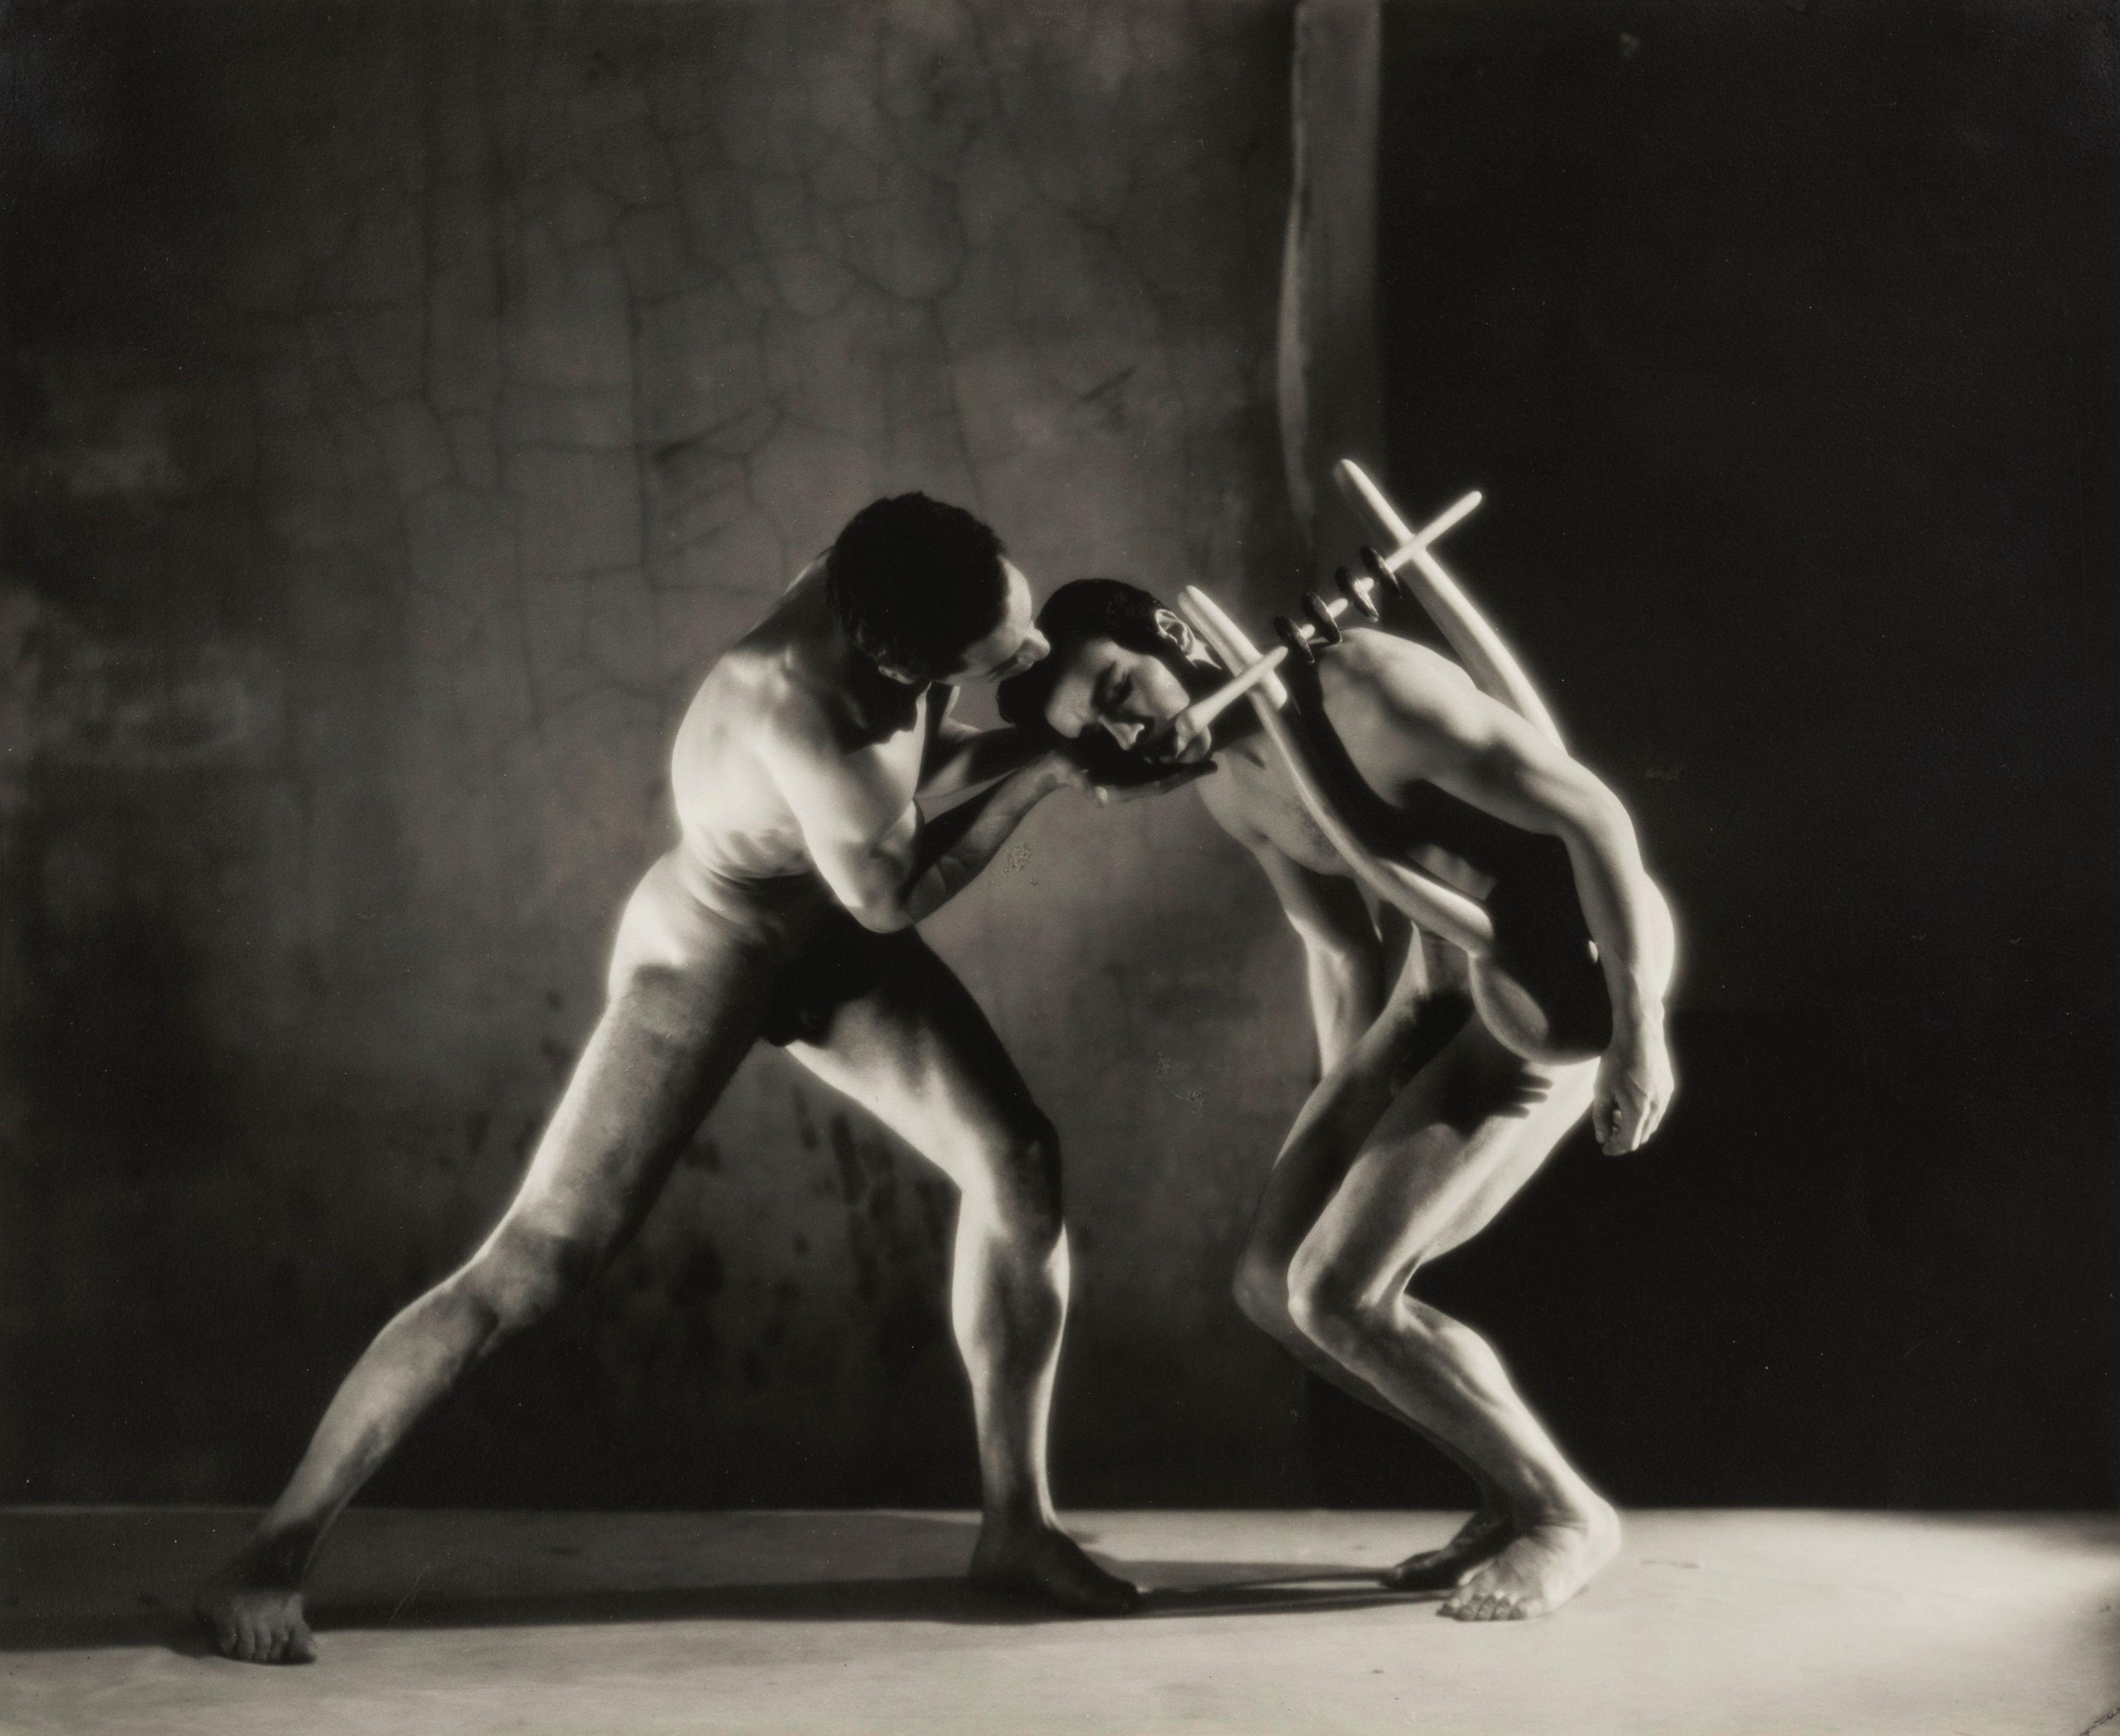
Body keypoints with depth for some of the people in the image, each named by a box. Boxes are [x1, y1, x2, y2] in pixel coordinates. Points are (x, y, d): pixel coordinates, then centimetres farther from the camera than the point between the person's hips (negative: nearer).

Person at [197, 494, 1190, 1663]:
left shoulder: (888, 589, -17)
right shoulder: (793, 705, -38)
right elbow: (892, 896, -23)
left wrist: (999, 746, -10)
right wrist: (1036, 771, -18)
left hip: (827, 934, 8)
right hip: (706, 954, -8)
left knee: (1019, 1164, 0)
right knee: (532, 1269, -11)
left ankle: (1015, 1521, 13)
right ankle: (274, 1556, -3)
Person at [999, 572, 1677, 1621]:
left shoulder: (1368, 691, -24)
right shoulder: (1228, 791, 4)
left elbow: (1594, 813, -23)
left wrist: (1638, 1030, -24)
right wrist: (1341, 1125, 17)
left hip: (1573, 963, -9)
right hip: (1441, 985, 9)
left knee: (1340, 1292, -14)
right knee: (1275, 1282, 3)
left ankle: (1566, 1514, 4)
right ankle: (1513, 1496, 17)